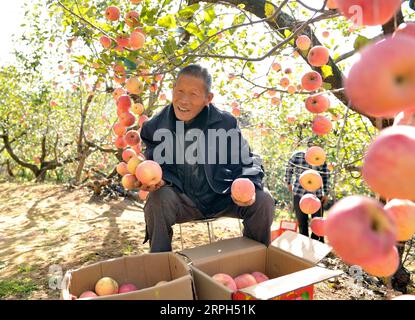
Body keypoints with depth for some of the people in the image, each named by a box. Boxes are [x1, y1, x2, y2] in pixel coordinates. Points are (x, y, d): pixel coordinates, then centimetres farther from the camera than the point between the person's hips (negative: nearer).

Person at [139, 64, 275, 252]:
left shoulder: (225, 123, -9)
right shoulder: (155, 127, -8)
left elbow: (247, 162, -2)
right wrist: (158, 179, -23)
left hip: (220, 197, 1)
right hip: (182, 200, 0)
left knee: (263, 200, -18)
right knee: (157, 199, -32)